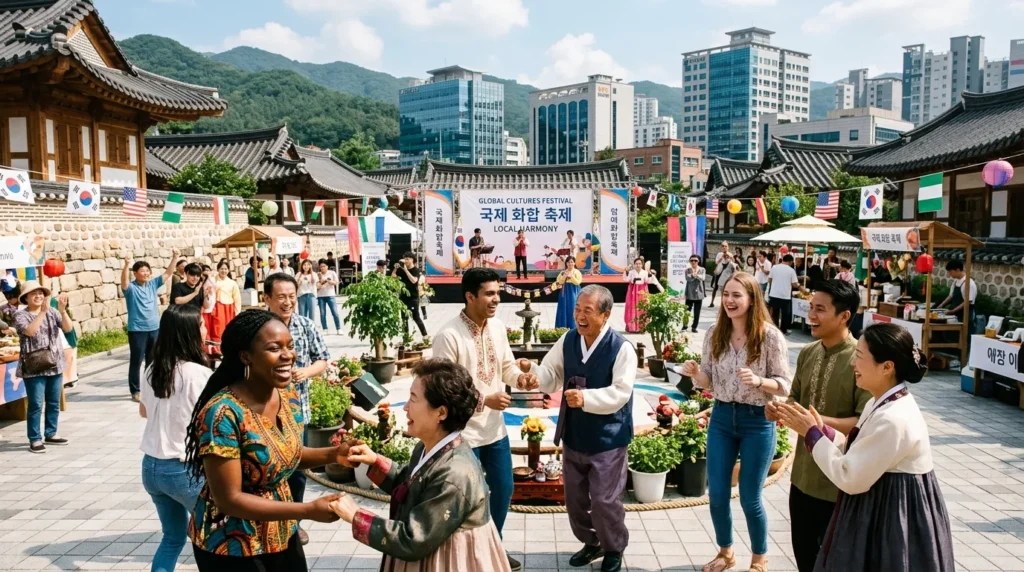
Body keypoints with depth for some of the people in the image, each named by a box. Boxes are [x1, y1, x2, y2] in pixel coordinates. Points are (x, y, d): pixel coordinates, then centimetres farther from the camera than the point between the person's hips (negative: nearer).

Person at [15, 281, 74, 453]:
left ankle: (50, 434, 25)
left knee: (54, 403, 12)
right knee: (36, 404, -2)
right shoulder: (21, 315, -5)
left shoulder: (52, 312, 6)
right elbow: (30, 331, -23)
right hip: (34, 368, -4)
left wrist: (62, 310, -21)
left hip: (55, 365, 4)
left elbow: (68, 328, -7)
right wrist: (42, 311, -28)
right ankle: (35, 439, 5)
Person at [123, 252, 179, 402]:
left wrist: (174, 258, -5)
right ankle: (135, 391, 8)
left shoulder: (153, 284, 6)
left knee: (153, 361, 14)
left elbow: (168, 273, 7)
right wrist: (126, 266, -47)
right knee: (136, 361, 2)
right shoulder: (131, 287, -8)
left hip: (154, 329, 5)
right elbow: (124, 280, -29)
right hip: (137, 330, -5)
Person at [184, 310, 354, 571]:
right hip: (230, 545, -6)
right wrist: (309, 510, -26)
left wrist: (333, 454, -9)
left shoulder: (288, 393, -6)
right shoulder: (222, 414, -27)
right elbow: (228, 499, -24)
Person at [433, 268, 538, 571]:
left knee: (503, 488, 19)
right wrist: (484, 400, -27)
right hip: (463, 433, -7)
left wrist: (519, 377, -11)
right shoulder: (448, 336, -22)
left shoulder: (497, 327, 0)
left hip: (495, 429, 7)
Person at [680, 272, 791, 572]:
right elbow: (708, 382, 5)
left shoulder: (770, 336, -13)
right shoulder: (714, 333, -2)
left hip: (758, 421, -4)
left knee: (750, 498, 8)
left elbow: (784, 385, -9)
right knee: (717, 494, 12)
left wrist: (758, 381, -28)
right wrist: (695, 374, -17)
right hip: (721, 417, 4)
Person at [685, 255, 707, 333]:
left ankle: (694, 327, 14)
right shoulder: (687, 270, 2)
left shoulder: (702, 270, 4)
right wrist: (693, 275, -33)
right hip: (689, 294, -1)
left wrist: (696, 275, -33)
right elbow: (688, 279, -15)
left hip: (699, 294, 1)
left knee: (697, 312, 5)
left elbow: (703, 278, -14)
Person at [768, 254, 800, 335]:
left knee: (774, 313, 12)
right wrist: (799, 285, 14)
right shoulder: (791, 270, -6)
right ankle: (783, 330, 15)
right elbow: (794, 284, -8)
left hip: (774, 294, 3)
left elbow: (769, 280, 6)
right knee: (785, 313, 10)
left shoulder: (774, 267, 1)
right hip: (785, 295, -3)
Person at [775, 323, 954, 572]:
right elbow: (855, 453, 8)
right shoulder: (880, 404, 3)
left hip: (897, 522, -9)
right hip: (882, 513, 9)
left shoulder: (894, 420, -27)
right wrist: (822, 429, -3)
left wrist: (812, 434, -17)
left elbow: (850, 478, -23)